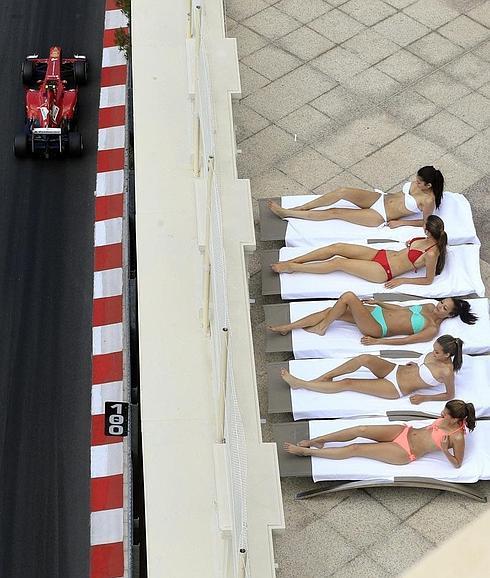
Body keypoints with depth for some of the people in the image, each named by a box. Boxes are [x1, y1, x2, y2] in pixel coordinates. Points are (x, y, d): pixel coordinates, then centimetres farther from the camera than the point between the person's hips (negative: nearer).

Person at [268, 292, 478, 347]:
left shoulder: (432, 330, -12)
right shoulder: (429, 307, 12)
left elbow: (405, 340, -15)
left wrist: (378, 341, -16)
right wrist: (380, 303, 19)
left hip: (375, 328, -8)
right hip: (377, 313, 8)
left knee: (348, 296, -24)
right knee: (330, 310, -3)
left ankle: (320, 328, -4)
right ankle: (287, 327, 3)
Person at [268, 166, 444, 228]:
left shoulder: (428, 200, -20)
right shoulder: (418, 184, 1)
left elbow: (425, 223, -12)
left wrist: (400, 222, -12)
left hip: (379, 216, -7)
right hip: (380, 198, 7)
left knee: (334, 213, -10)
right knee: (342, 191, -16)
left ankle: (286, 213, -4)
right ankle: (297, 208, -7)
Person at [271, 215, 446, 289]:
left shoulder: (432, 254, -21)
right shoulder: (429, 240, 2)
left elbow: (428, 280, -14)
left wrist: (402, 280, -11)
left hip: (383, 271, -8)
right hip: (382, 255, 8)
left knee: (338, 262, -13)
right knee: (337, 247, -4)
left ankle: (291, 267, -2)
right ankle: (292, 261, 1)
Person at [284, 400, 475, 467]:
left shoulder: (457, 437, -22)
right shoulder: (448, 419, -2)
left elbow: (457, 464, -15)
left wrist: (445, 450, -31)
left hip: (405, 453, -7)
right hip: (406, 432, 7)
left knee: (355, 449, -9)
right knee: (361, 430, -11)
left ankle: (305, 451, -2)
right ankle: (316, 441, 3)